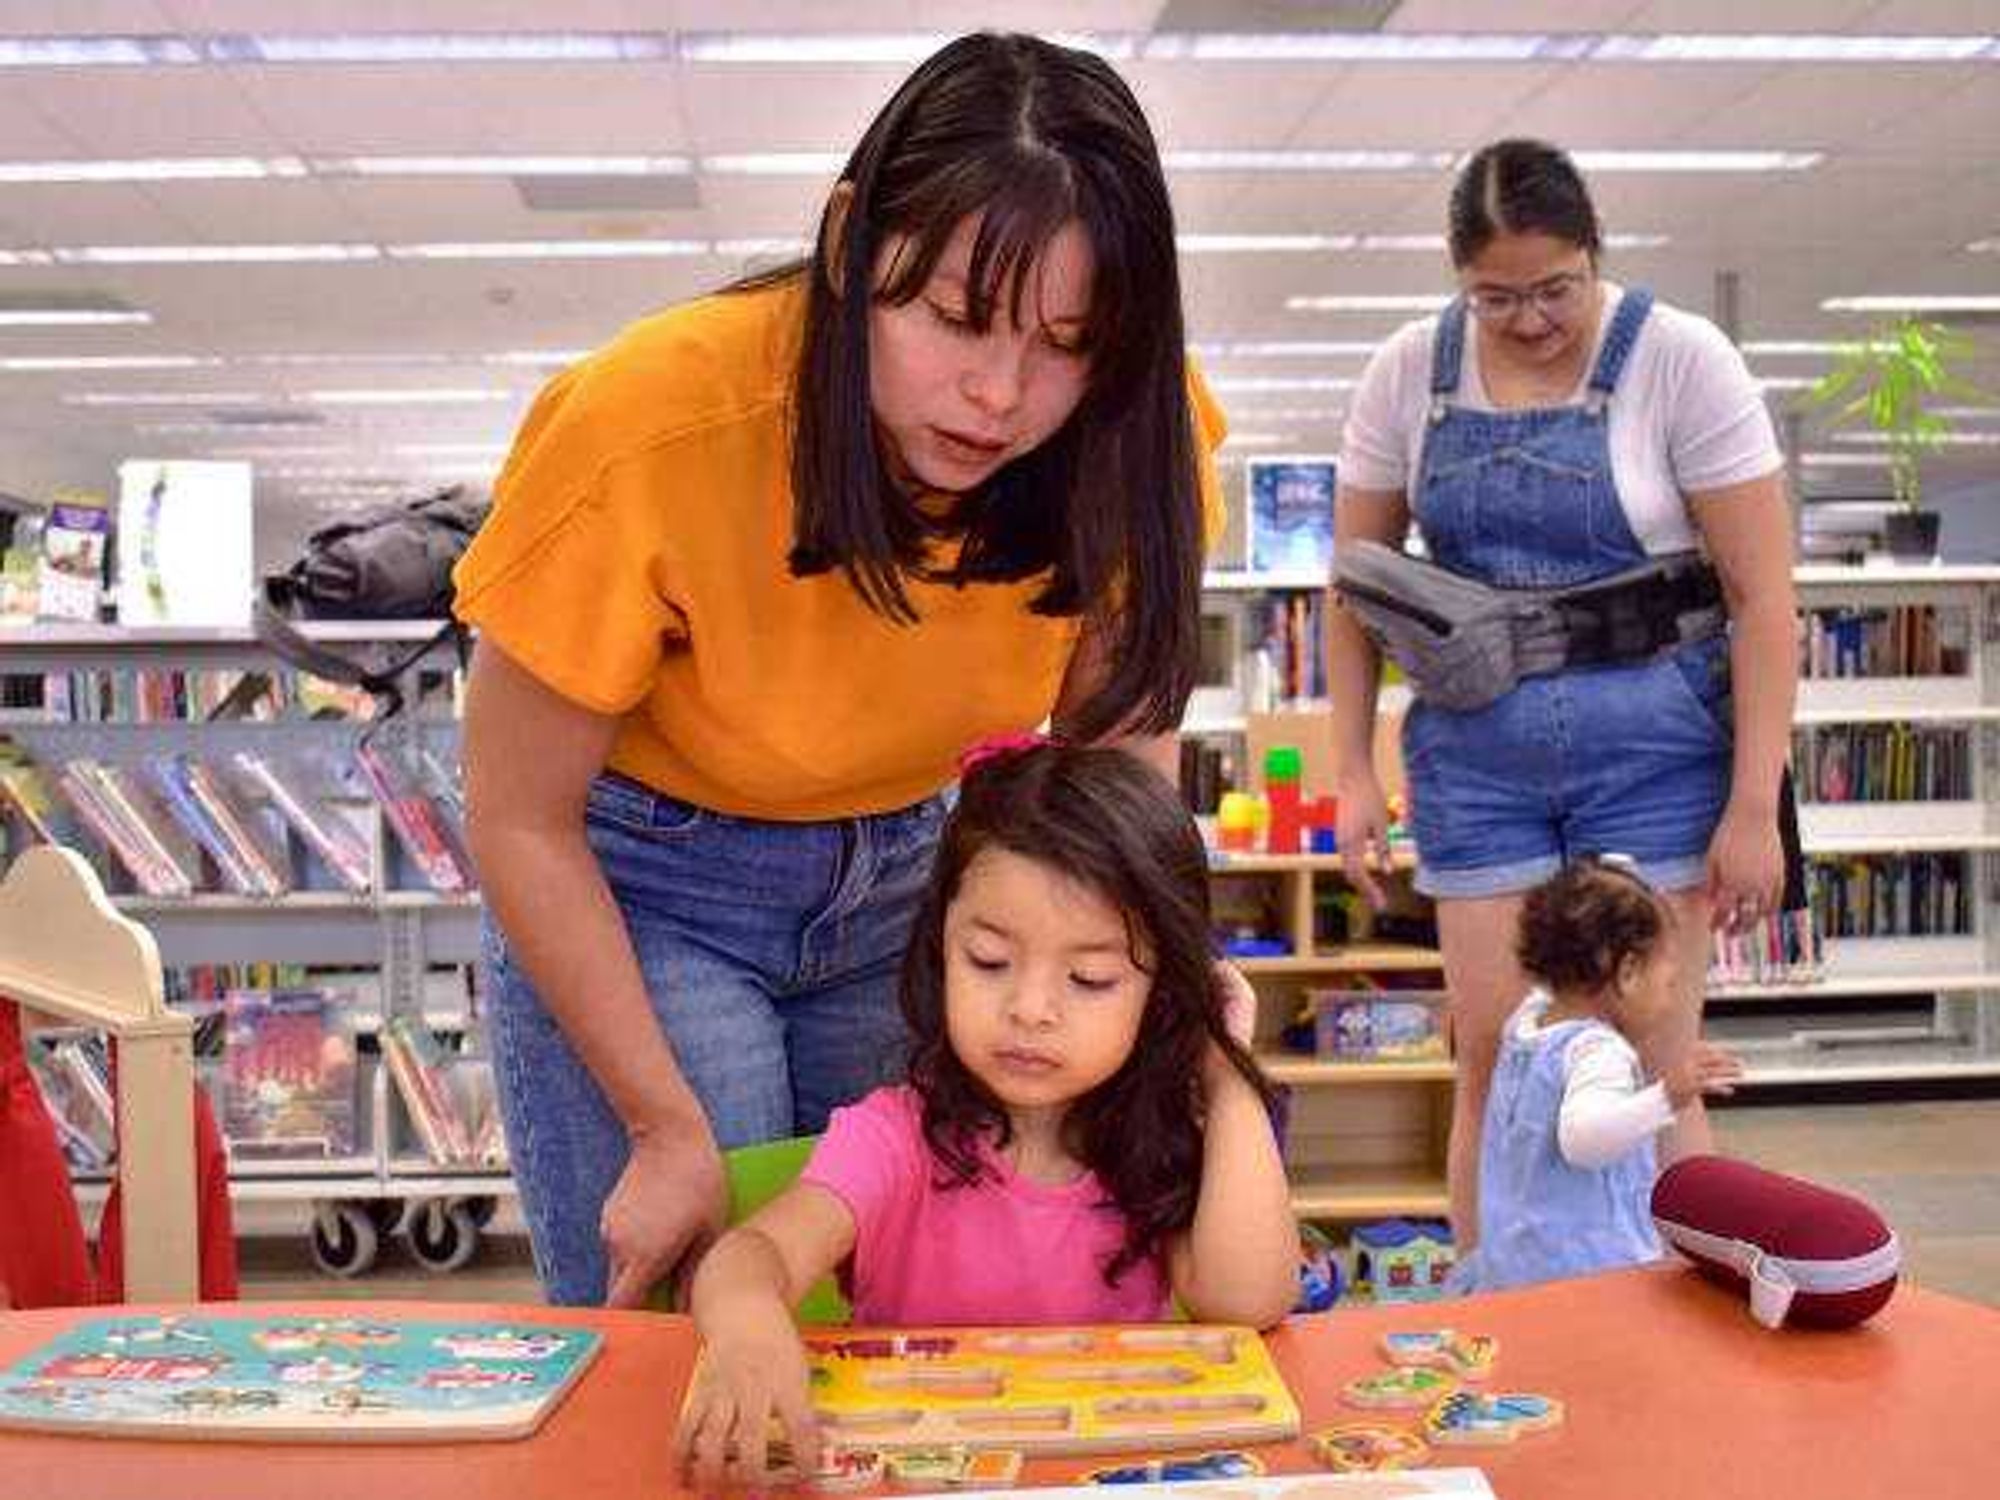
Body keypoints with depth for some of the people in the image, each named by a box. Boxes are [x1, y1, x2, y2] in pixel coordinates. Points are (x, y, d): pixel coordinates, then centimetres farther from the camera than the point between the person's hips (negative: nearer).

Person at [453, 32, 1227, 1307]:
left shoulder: (1129, 441, -19)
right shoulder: (647, 431, -29)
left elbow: (1116, 755, -5)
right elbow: (522, 826, -17)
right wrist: (671, 1132, -18)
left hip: (914, 871, 3)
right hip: (634, 888, -3)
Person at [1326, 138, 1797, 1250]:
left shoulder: (1681, 361, -9)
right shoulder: (1409, 372, 0)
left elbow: (1762, 593, -9)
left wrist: (1754, 808, -12)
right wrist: (1354, 771, 4)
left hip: (1652, 746, -2)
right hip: (1474, 752, 3)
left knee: (1650, 1073, 0)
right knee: (1493, 1066, 6)